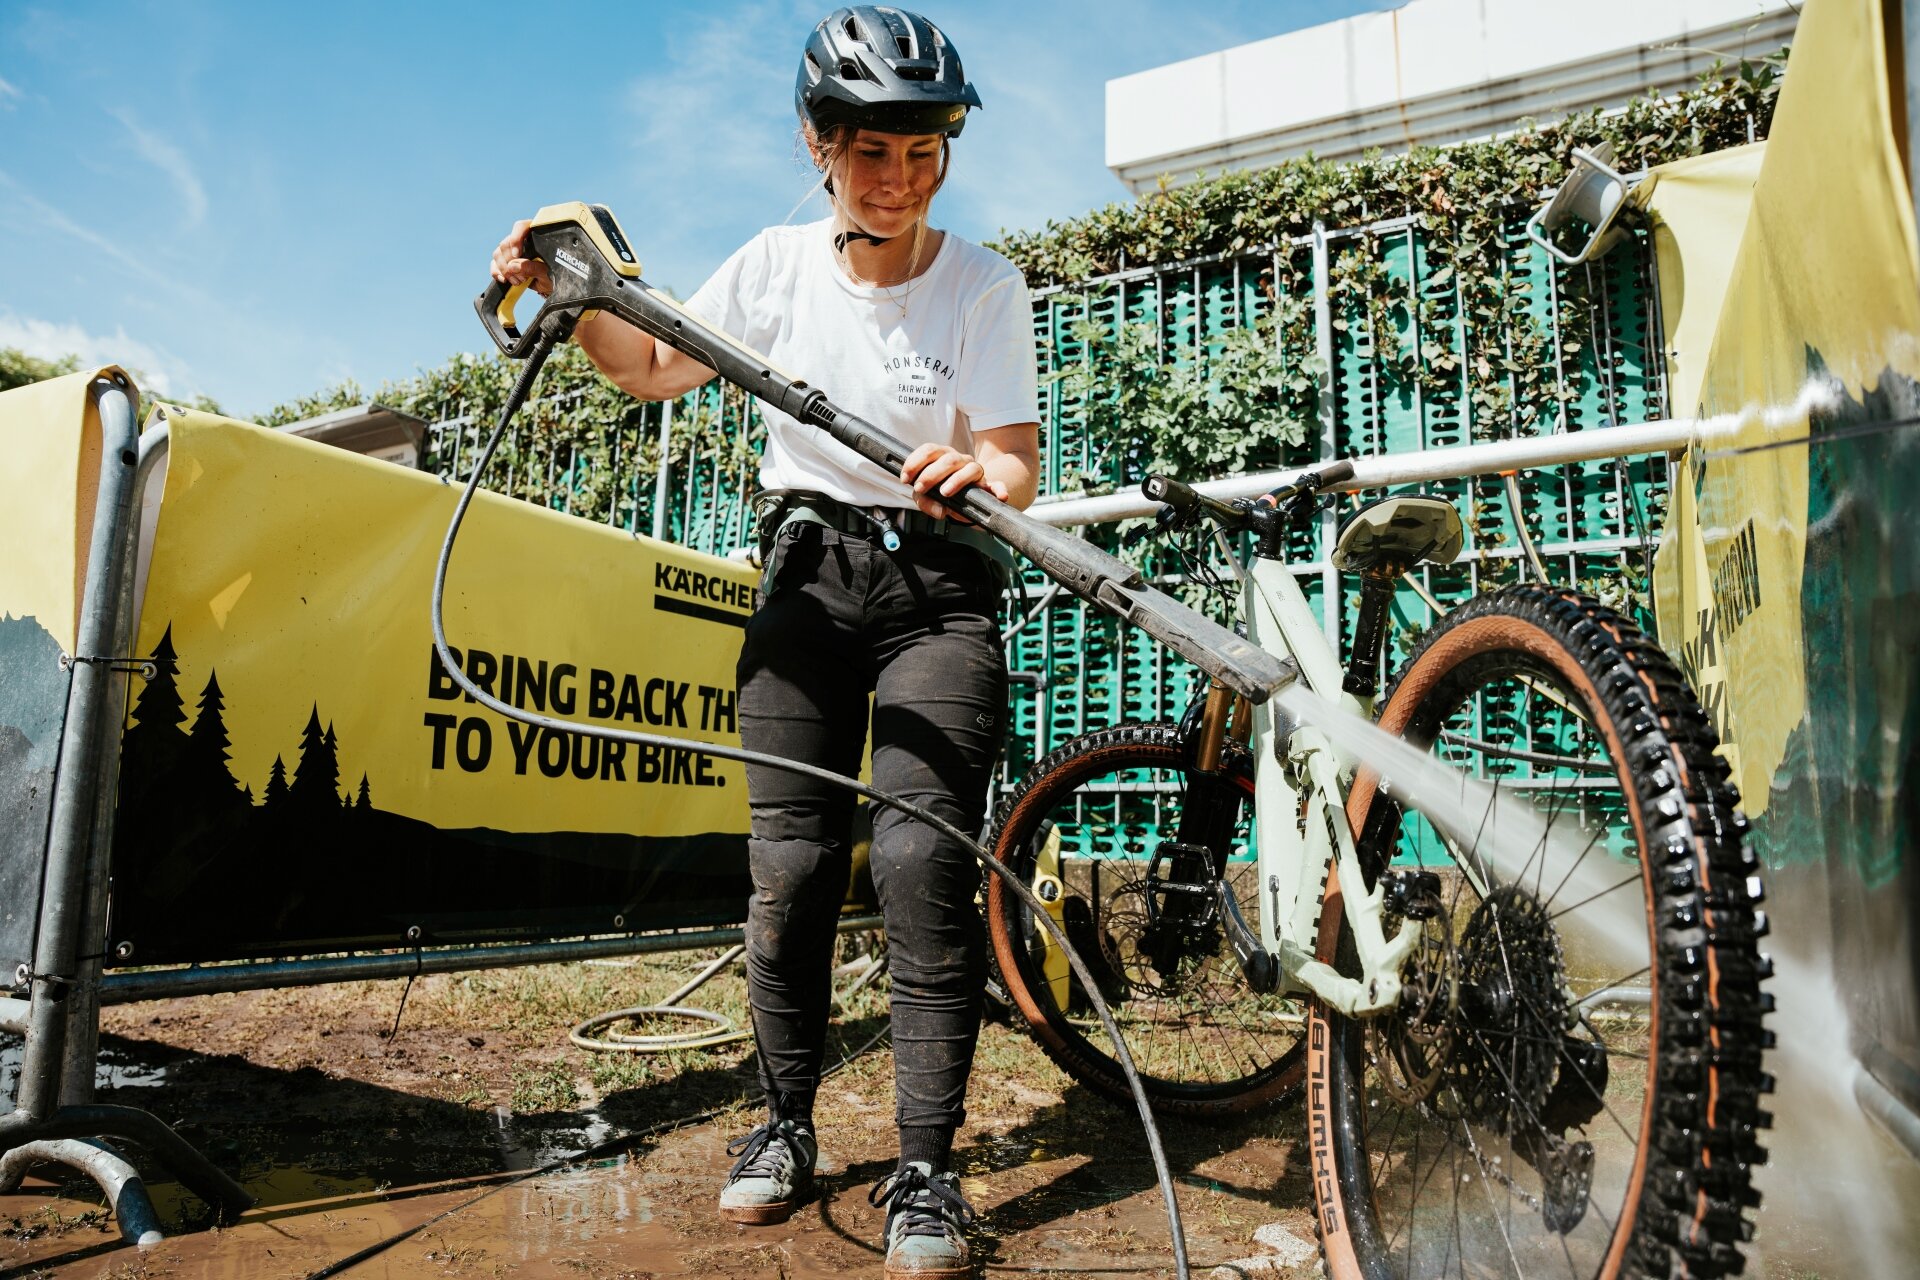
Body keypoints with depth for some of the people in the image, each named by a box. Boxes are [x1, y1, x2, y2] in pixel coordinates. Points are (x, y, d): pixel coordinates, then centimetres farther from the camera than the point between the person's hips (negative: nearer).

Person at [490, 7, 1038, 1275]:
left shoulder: (982, 284, -6)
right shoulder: (778, 264, 1)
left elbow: (1016, 466, -12)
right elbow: (654, 367, 14)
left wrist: (974, 472, -34)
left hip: (937, 584, -2)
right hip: (806, 575, 2)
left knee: (922, 850, -16)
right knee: (791, 861, -2)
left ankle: (927, 1167, -3)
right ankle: (785, 1122, 19)